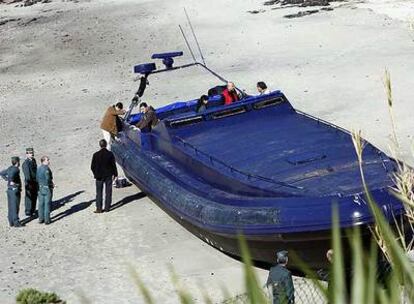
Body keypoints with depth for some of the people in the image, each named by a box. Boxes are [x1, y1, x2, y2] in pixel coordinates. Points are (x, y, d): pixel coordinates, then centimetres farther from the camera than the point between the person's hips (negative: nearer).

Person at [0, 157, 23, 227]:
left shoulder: (10, 168, 9)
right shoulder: (16, 169, -17)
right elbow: (11, 174, -37)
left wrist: (7, 179, 15)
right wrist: (11, 181, -23)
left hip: (9, 190, 9)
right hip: (15, 190, -9)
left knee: (10, 207, 12)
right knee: (15, 207, -2)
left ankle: (11, 222, 18)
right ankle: (16, 222, 2)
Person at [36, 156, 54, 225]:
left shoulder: (38, 169, 6)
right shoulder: (46, 169, -18)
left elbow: (37, 178, 8)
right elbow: (48, 179, -22)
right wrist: (52, 184, -5)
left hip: (40, 188, 7)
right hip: (47, 188, -7)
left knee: (41, 204, 12)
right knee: (47, 204, 0)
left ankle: (41, 219, 17)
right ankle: (47, 220, 3)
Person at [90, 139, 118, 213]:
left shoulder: (96, 155, -11)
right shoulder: (110, 154, -11)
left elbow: (92, 167, -5)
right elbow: (113, 165, -6)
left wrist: (95, 174, 11)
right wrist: (115, 174, 7)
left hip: (99, 176, 0)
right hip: (108, 176, 0)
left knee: (99, 193, 8)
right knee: (108, 192, 10)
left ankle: (99, 208, 6)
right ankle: (107, 207, 13)